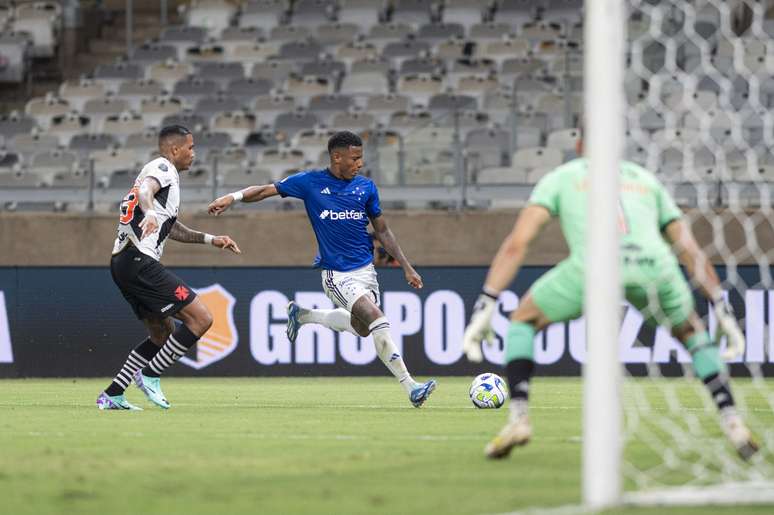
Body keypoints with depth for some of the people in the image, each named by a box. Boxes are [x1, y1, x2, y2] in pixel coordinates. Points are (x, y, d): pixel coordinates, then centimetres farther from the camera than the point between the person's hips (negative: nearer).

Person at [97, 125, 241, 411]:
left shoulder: (160, 170, 28)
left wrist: (211, 239, 39)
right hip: (139, 261, -11)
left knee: (163, 333, 19)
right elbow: (145, 190, -27)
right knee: (201, 318, -11)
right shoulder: (163, 168, -3)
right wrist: (149, 212, -47)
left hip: (122, 263, 11)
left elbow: (171, 228, 38)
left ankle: (112, 395, 14)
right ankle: (149, 375, -6)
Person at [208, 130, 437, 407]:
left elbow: (382, 231, 11)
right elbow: (267, 190, -3)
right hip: (337, 274, -6)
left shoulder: (366, 187, 4)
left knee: (361, 328, 16)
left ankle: (302, 315, 35)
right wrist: (234, 196, -20)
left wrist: (407, 267, 9)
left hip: (366, 269, 6)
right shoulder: (311, 182, -6)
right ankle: (409, 386, -19)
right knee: (377, 319, -21)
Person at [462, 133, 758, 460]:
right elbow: (691, 252, 32)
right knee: (690, 332, 32)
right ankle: (732, 424, 18)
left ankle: (517, 418, 7)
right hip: (654, 267, 2)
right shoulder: (646, 179, 37)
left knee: (523, 321, 24)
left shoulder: (561, 177, 30)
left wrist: (485, 307, 13)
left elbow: (517, 243, 17)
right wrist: (723, 311, 34)